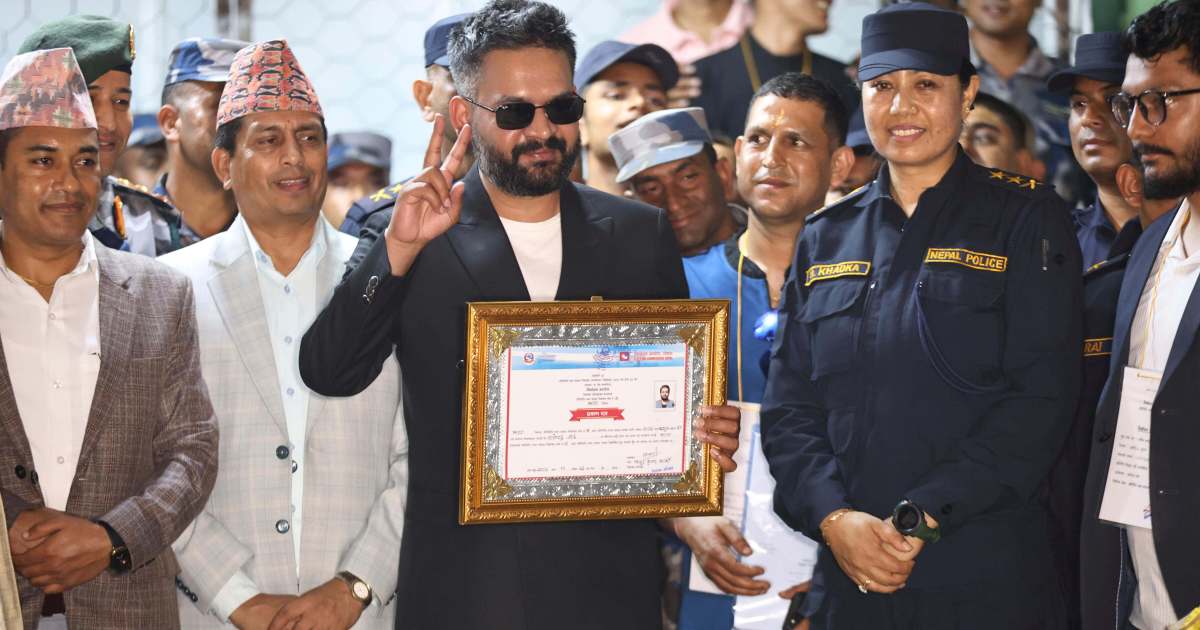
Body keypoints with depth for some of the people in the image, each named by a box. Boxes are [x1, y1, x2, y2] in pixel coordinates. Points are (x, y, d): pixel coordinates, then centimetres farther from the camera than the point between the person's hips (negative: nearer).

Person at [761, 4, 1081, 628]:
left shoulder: (1028, 218, 0)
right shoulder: (825, 238, 11)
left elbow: (1042, 398, -9)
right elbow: (788, 406, 7)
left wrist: (921, 518, -16)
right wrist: (834, 518, -10)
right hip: (848, 572, 3)